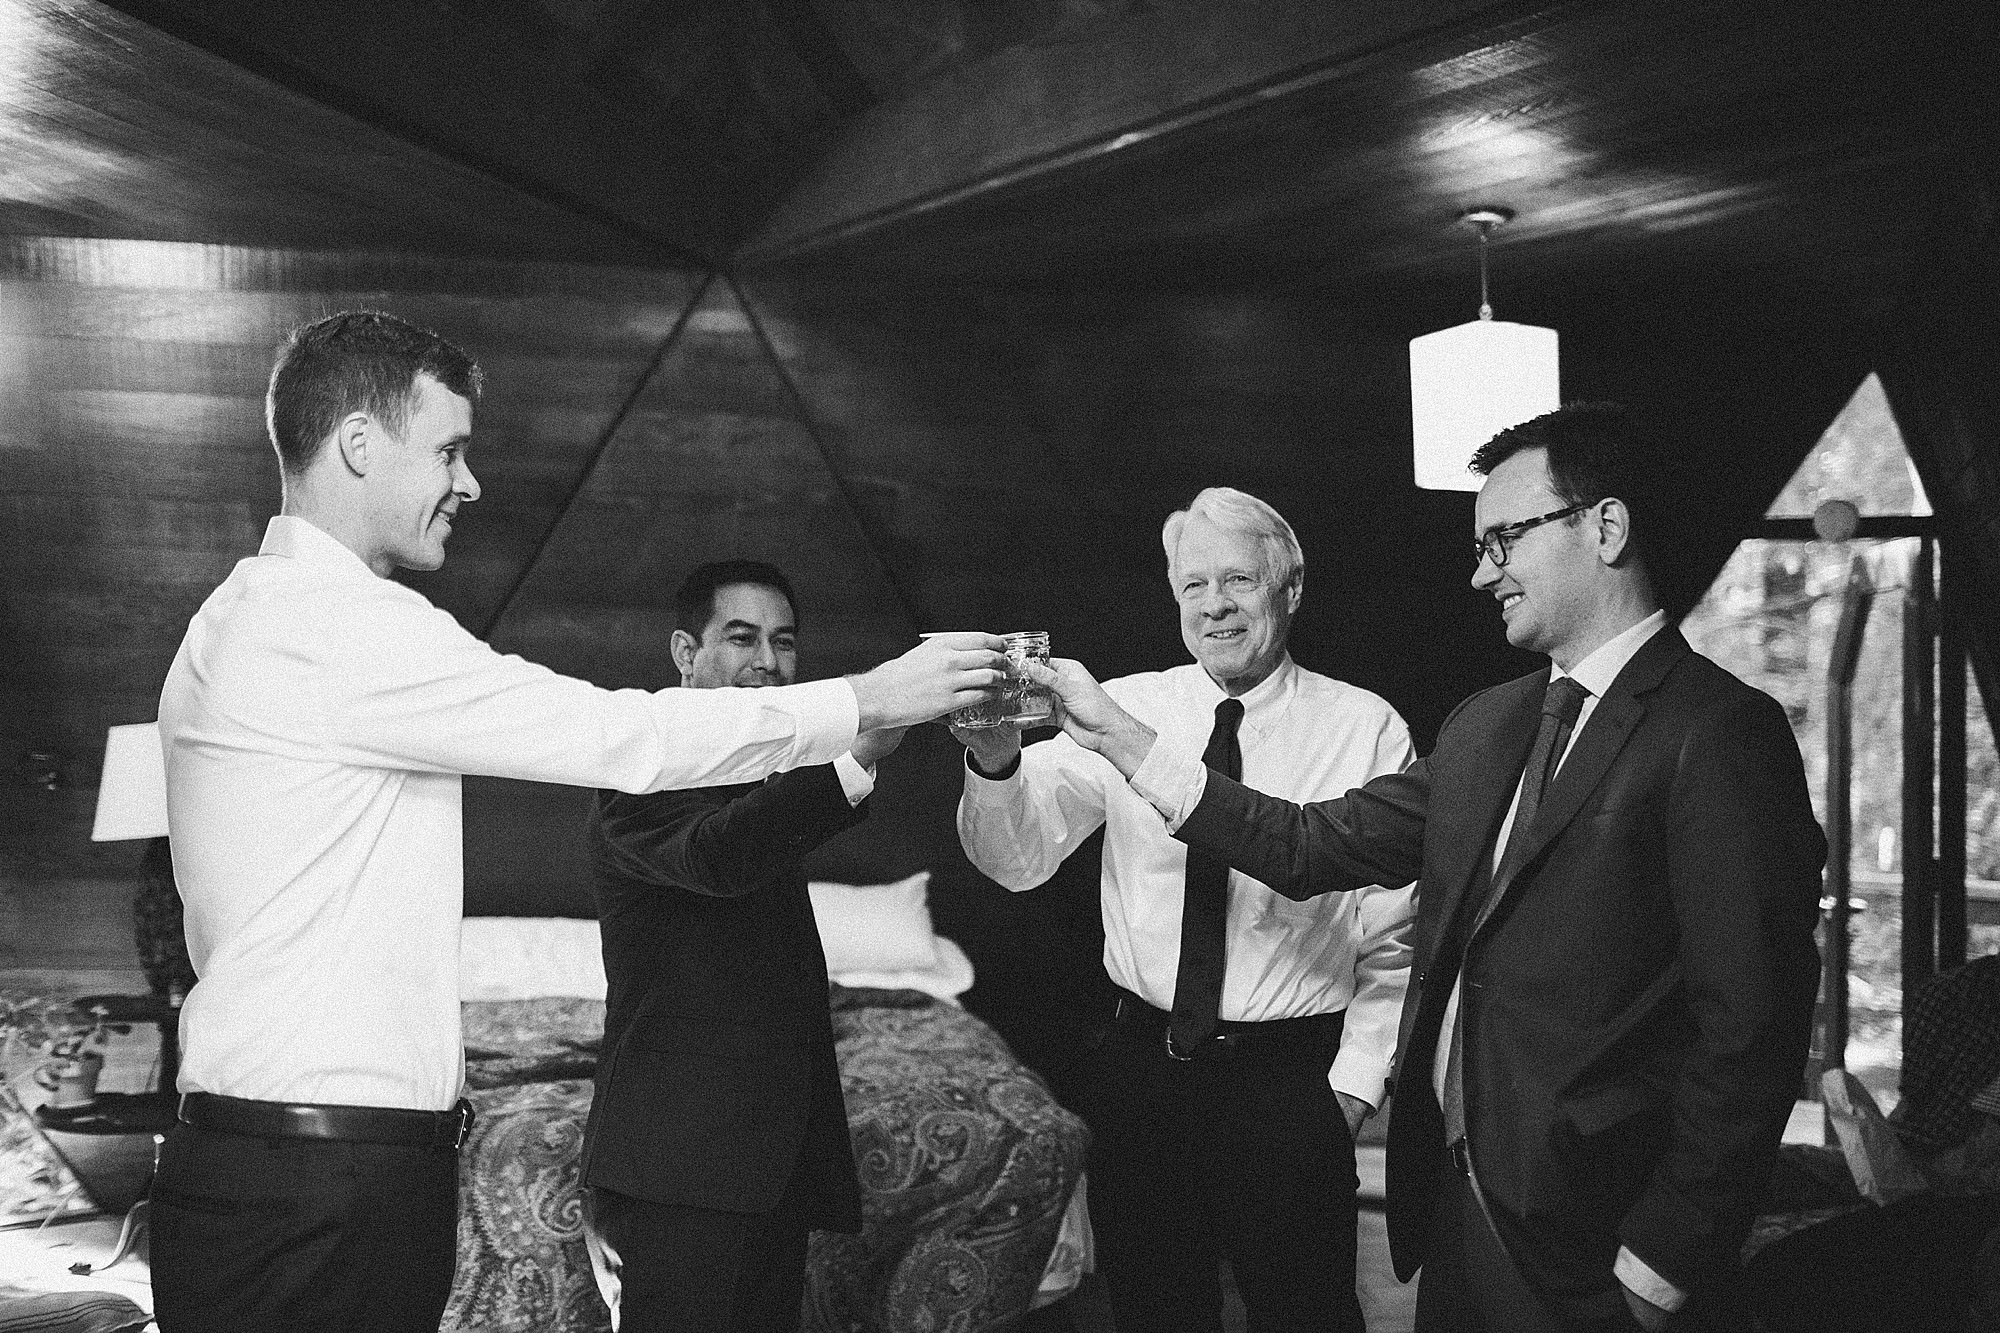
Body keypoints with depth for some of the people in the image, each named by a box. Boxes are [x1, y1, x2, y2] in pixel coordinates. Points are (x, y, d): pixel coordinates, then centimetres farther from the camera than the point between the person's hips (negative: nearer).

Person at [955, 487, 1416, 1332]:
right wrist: (994, 756, -31)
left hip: (1292, 1081, -2)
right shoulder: (1125, 709, 1)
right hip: (1141, 1068, 2)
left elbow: (1395, 934, 0)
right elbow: (1018, 856, -12)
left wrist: (1355, 1082, -6)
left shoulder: (1365, 729, -2)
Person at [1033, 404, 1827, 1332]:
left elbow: (1749, 1029, -18)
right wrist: (1118, 735, 6)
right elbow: (1314, 847, 10)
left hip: (1583, 1254, -7)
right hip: (1450, 1206, 7)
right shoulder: (1486, 725, 10)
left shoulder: (1719, 733, -14)